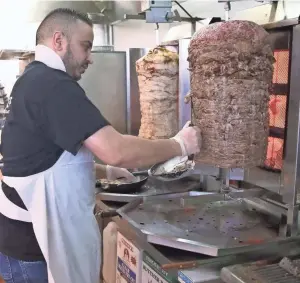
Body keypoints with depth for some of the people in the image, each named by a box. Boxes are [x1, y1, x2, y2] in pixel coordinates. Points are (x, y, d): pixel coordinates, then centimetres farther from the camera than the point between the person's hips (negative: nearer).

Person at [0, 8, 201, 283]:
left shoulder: (36, 81, 12)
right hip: (32, 243, -10)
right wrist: (179, 145, -13)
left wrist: (107, 172, 13)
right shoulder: (52, 84, -21)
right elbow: (116, 150, -27)